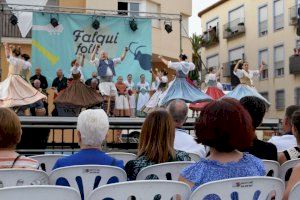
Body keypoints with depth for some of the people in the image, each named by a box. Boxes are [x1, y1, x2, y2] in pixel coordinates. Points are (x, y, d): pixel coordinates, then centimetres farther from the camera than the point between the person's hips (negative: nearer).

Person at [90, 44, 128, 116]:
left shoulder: (111, 61, 21)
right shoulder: (98, 61, 9)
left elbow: (121, 58, 24)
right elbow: (92, 58, -9)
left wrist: (125, 51, 14)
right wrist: (96, 49, -17)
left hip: (111, 81, 5)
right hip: (104, 81, -5)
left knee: (113, 98, 4)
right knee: (106, 97, -15)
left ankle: (111, 114, 13)